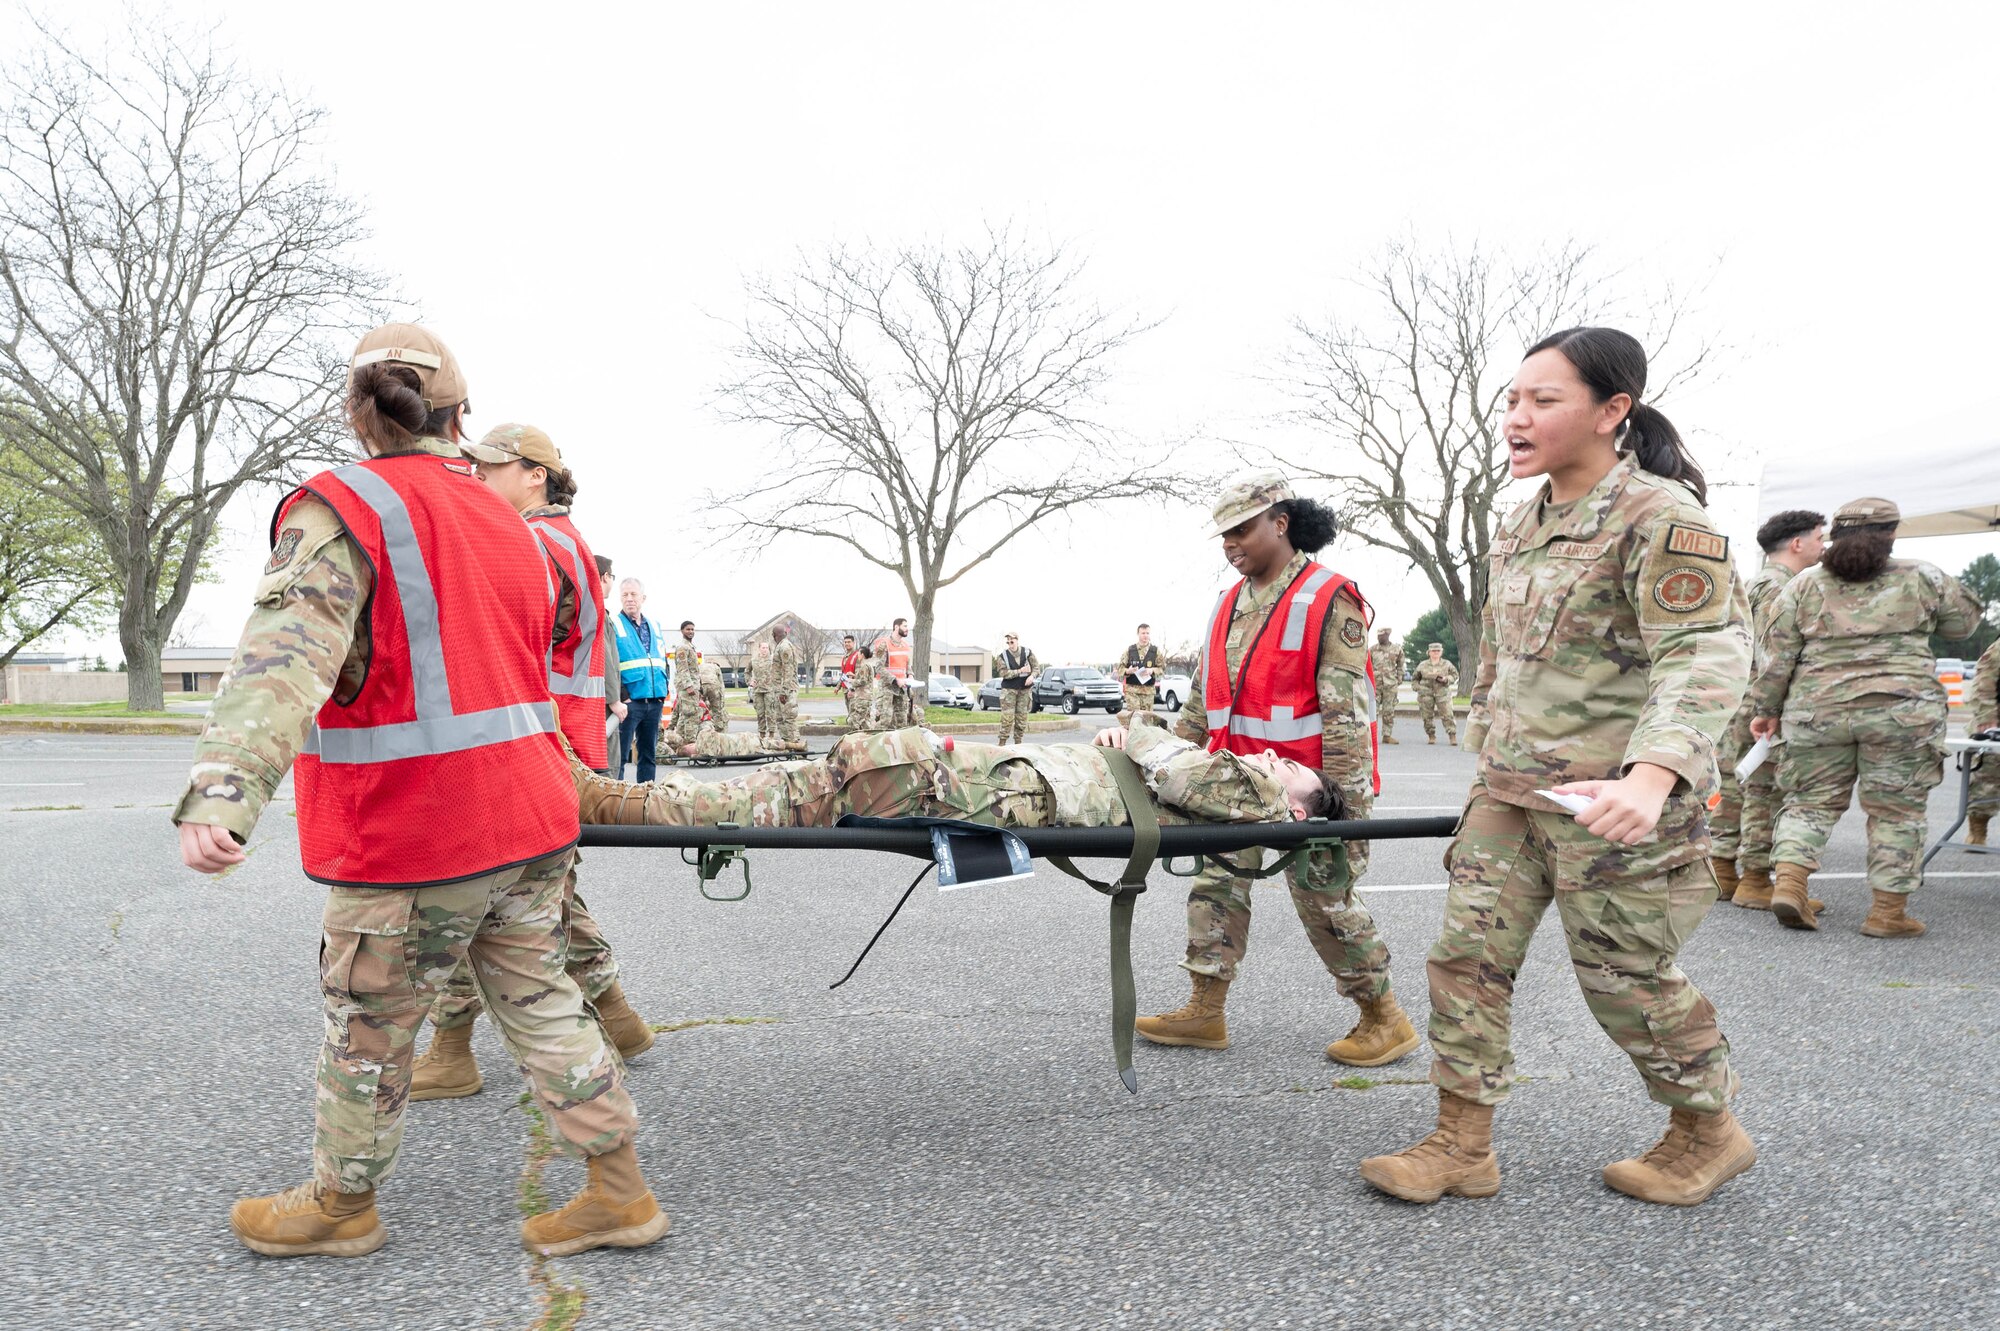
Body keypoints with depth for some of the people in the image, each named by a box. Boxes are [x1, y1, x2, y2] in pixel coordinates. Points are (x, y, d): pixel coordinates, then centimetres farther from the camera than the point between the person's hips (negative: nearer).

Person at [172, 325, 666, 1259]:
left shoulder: (341, 512, -11)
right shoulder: (507, 524, 13)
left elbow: (286, 653, -27)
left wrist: (221, 792, -38)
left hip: (416, 837, -7)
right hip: (530, 821, 7)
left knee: (368, 1026, 13)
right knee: (539, 1002, 16)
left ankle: (341, 1205, 34)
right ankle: (619, 1192, 21)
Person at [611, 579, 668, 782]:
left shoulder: (654, 625, 16)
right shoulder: (614, 625, -4)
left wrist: (664, 690, 12)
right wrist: (621, 694, -16)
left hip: (655, 701, 6)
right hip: (629, 702, -6)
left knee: (648, 753, 11)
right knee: (620, 752, -6)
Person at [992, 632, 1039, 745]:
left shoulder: (1028, 652, 2)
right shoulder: (1002, 655, -4)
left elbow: (1036, 667, 3)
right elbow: (1003, 673, -13)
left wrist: (1032, 676, -19)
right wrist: (1020, 671, -19)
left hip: (1025, 689, 2)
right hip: (1009, 689, -2)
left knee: (1022, 716, 5)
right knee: (1007, 718, -9)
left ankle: (1018, 742, 16)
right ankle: (1002, 743, -3)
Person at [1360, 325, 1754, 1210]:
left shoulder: (1660, 517, -15)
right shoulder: (1523, 525, 11)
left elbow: (1707, 655, -26)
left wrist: (1651, 777, -41)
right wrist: (1487, 750, 24)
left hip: (1608, 802, -7)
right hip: (1509, 793, 8)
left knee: (1626, 979, 5)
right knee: (1467, 955, 5)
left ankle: (1708, 1134, 31)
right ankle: (1462, 1146, 16)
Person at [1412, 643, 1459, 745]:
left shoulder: (1447, 664, 8)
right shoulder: (1423, 665, 10)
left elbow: (1455, 675, 8)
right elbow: (1416, 678, 19)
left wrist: (1446, 679, -9)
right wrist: (1417, 687, 2)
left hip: (1442, 692, -1)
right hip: (1426, 693, 1)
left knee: (1447, 715, -9)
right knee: (1427, 716, 2)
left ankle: (1452, 736, -9)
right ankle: (1431, 736, 14)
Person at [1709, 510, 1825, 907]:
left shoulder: (1759, 583, 20)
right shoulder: (1777, 586, -12)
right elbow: (1769, 654, -20)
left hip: (1739, 706, 10)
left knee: (1735, 791, 11)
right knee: (1765, 792, -5)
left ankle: (1721, 874, 15)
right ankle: (1754, 880, -1)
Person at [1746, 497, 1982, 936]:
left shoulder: (1804, 586, 6)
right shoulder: (1922, 578, 4)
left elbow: (1778, 656, 4)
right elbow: (1964, 621, 19)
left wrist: (1767, 709, 10)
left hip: (1817, 711, 2)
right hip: (1902, 710, -2)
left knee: (1811, 800, 12)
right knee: (1896, 810, 6)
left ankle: (1788, 880, -4)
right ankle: (1889, 911, 9)